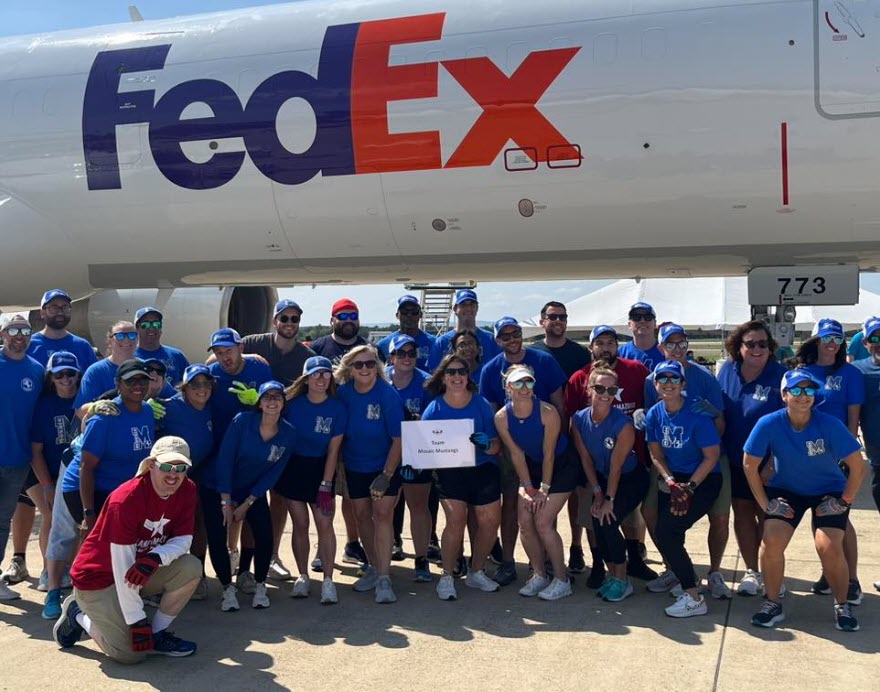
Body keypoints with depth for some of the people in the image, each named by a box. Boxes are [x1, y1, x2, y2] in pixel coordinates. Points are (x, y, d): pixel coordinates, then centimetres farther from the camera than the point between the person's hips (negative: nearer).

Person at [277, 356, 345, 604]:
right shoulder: (294, 404, -6)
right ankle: (302, 577, 18)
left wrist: (325, 486, -10)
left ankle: (328, 580, 2)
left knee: (324, 523, -7)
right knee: (300, 523, 4)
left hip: (321, 469, -1)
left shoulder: (337, 408, -9)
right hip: (293, 467, 1)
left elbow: (333, 449, -8)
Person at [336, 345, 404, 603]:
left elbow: (398, 439, -18)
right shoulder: (343, 392, -10)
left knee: (383, 513, -12)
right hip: (354, 466, 4)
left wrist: (386, 475, -20)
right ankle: (374, 567, 28)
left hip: (385, 465, -4)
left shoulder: (388, 394, -20)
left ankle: (383, 578, -10)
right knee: (362, 514, 10)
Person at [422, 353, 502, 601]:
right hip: (449, 471, -2)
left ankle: (476, 573, 24)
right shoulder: (434, 408, -4)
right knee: (456, 520, -18)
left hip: (483, 469, 2)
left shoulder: (481, 404, -2)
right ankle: (447, 577, 0)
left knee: (491, 521, 0)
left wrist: (487, 445, -24)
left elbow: (496, 446, -2)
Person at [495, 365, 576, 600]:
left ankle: (562, 580, 3)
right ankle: (539, 575, 17)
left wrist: (544, 489, -16)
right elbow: (517, 454, -7)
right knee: (524, 521, -3)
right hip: (532, 467, 5)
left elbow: (548, 455, -20)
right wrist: (528, 488, -8)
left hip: (561, 466, -5)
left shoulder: (548, 412, -26)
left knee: (543, 522, -12)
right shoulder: (502, 418, -15)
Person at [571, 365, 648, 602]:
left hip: (632, 478, -5)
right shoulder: (579, 420, -13)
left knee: (607, 520, -18)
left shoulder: (623, 424, -26)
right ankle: (612, 574, 13)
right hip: (602, 478, 5)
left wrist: (609, 499, -16)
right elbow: (586, 459, -6)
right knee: (598, 521, -9)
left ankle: (622, 581, -1)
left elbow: (616, 465, -22)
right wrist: (597, 494, -7)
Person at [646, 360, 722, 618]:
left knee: (666, 532, -20)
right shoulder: (654, 415, -1)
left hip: (703, 480, -6)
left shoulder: (697, 415, -17)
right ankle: (679, 576, 26)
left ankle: (693, 599, -11)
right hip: (674, 478, 6)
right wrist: (671, 482, -10)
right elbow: (656, 454, 6)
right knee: (663, 532, -6)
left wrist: (689, 488, -16)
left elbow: (712, 457, -13)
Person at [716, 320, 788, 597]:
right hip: (735, 458, 4)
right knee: (742, 511, 10)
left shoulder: (780, 375, -13)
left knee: (766, 515, 5)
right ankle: (751, 572, 22)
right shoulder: (727, 370, -1)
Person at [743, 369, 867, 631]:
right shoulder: (769, 424, -22)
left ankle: (842, 606, 8)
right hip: (786, 490, 1)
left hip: (829, 491, -1)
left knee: (829, 548, -19)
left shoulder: (830, 425, -25)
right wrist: (766, 503, -10)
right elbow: (750, 465, -11)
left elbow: (858, 467, -16)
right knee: (771, 542, -18)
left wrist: (844, 502, -12)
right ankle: (772, 604, 4)